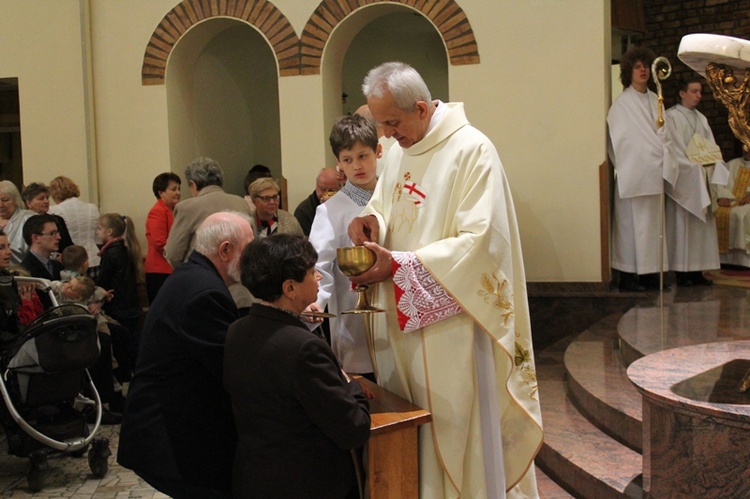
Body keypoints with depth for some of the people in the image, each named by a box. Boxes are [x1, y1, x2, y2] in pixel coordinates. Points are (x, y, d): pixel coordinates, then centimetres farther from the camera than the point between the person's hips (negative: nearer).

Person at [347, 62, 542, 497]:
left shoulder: (472, 150, -14)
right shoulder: (400, 151, 10)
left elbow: (480, 241, -20)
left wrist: (399, 265, -22)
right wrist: (371, 221, -5)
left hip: (452, 318, -7)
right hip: (404, 317, 7)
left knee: (456, 423, 2)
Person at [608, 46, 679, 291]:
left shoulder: (655, 101, 14)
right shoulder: (622, 104, -5)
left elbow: (663, 136, 13)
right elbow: (617, 141, -8)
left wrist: (666, 161, -1)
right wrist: (626, 169, -12)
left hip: (655, 173, 6)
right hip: (633, 174, -6)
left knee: (653, 223, 7)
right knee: (631, 223, -5)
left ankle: (650, 272, 14)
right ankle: (628, 277, -1)